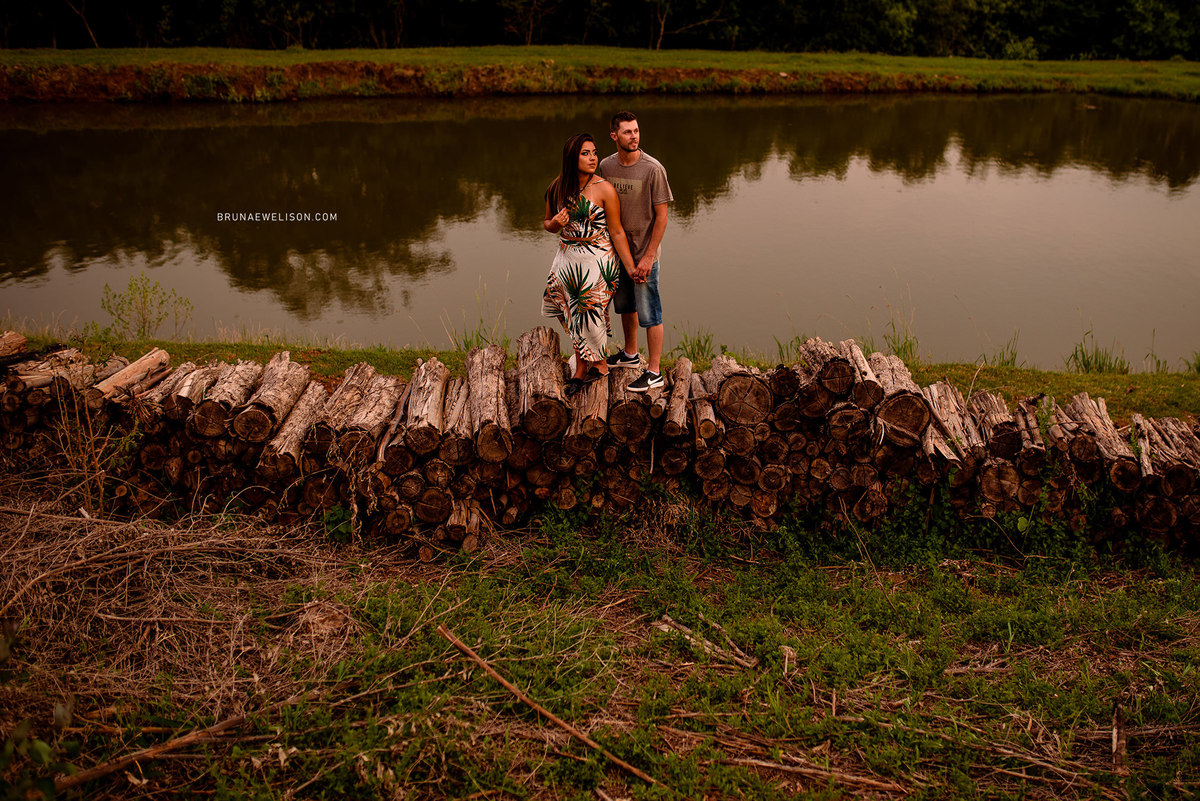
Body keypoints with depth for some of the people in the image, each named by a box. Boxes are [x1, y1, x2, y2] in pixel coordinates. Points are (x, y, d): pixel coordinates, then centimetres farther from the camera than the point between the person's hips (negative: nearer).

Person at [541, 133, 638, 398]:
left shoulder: (604, 189, -13)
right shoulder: (558, 188, 0)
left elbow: (617, 232, -10)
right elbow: (547, 223, 12)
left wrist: (631, 269, -12)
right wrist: (554, 223, -13)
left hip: (597, 260, -4)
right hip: (568, 259, 5)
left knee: (590, 314, 2)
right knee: (574, 315, 11)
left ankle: (599, 364, 28)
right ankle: (581, 369, 27)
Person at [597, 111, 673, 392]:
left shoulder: (652, 169, -15)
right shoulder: (606, 166, 0)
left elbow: (661, 216, -13)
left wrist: (648, 256, -16)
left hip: (644, 253, -6)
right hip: (617, 251, 6)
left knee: (649, 313, 0)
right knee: (625, 306, 21)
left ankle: (654, 372, 9)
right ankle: (630, 354, 41)